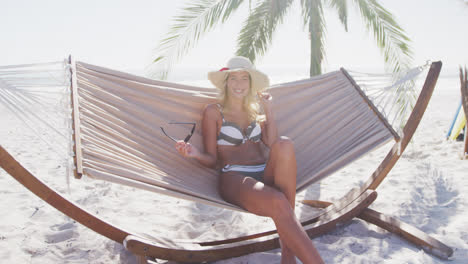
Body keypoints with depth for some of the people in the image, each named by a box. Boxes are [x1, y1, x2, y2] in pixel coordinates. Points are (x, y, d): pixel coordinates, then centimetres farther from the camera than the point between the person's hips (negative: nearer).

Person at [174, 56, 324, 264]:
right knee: (278, 203, -38)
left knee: (284, 144, -33)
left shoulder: (256, 111, 24)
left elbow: (272, 143, 7)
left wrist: (268, 109, 11)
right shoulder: (213, 112, 11)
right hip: (233, 178, -4)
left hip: (266, 175, 4)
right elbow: (212, 160, 7)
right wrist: (195, 154, -15)